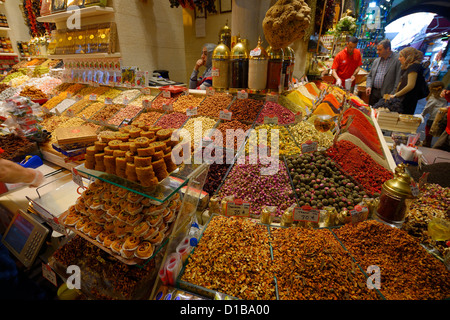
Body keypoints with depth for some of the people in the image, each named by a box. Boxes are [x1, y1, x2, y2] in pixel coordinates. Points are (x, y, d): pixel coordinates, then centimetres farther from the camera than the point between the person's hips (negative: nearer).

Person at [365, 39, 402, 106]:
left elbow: (399, 79, -10)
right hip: (373, 93, 6)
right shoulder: (376, 60, 15)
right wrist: (368, 86, 0)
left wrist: (393, 95, -17)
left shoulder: (398, 60, -5)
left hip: (386, 94, -6)